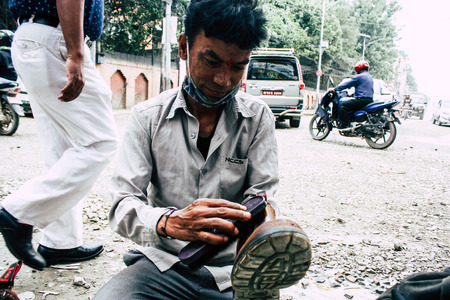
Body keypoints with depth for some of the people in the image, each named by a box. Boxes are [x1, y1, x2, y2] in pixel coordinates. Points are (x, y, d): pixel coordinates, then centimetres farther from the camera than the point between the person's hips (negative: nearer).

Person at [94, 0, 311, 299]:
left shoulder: (257, 117, 1)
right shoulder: (147, 117, -2)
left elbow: (262, 192, -1)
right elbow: (123, 204, -9)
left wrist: (262, 220, -26)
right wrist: (168, 222, -32)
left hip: (232, 265, 1)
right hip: (165, 261, 0)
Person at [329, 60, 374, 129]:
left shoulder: (359, 76, -8)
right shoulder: (370, 77, 22)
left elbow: (347, 84, -8)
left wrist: (335, 89, -2)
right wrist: (353, 94, 37)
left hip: (362, 100, -10)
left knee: (342, 105, -13)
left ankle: (343, 125, -22)